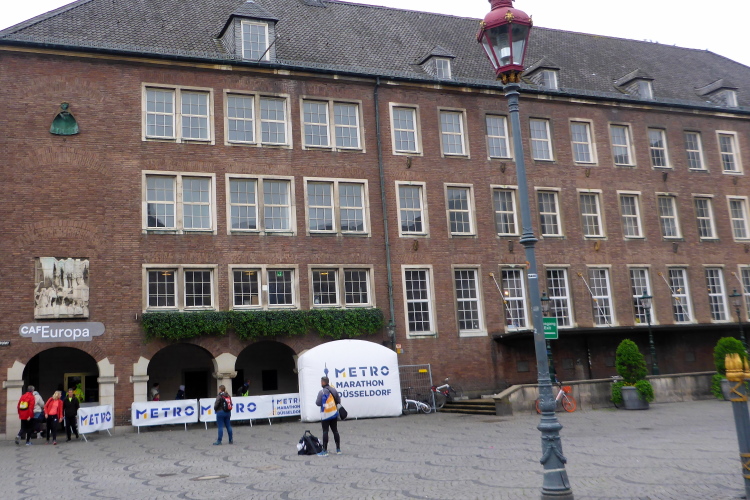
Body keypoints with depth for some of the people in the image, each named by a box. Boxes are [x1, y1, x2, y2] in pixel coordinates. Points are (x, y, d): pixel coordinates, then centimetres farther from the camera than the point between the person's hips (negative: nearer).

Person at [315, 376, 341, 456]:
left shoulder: (322, 392, -15)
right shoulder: (334, 390, 4)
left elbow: (318, 403, -16)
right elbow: (338, 401, 8)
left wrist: (316, 401, 5)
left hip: (325, 415, -6)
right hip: (334, 414, 6)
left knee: (325, 432, -3)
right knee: (335, 431, 11)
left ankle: (325, 451, -5)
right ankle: (338, 449, 15)